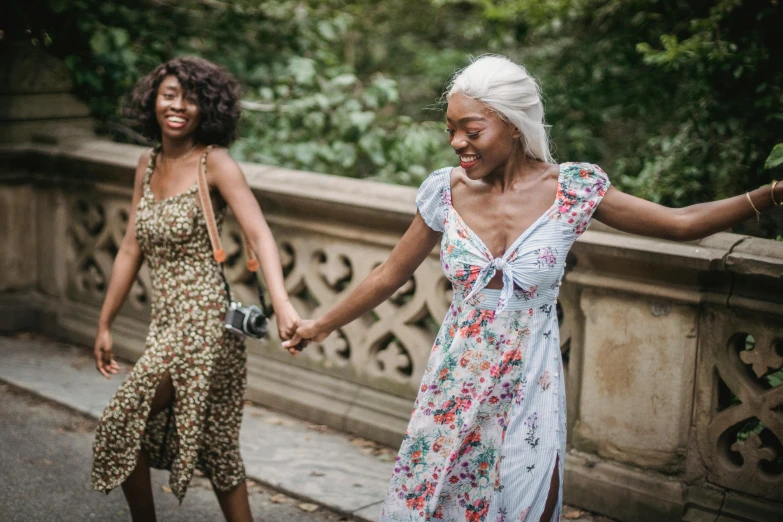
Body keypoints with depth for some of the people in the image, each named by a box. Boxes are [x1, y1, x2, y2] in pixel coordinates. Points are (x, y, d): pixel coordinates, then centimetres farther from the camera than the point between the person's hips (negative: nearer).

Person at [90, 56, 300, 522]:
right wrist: (105, 323, 17)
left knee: (122, 424, -3)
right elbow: (132, 250, 15)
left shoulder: (215, 163, -11)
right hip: (166, 322, 7)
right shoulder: (149, 165, 10)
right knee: (216, 445, 12)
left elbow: (260, 235, -23)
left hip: (202, 321, -7)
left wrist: (281, 302, -38)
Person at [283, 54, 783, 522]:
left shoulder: (573, 189, -11)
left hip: (529, 389, -1)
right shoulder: (446, 191, -6)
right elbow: (390, 275, 7)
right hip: (455, 385, 2)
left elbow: (681, 222, -7)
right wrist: (324, 325, 14)